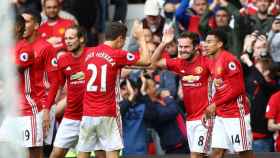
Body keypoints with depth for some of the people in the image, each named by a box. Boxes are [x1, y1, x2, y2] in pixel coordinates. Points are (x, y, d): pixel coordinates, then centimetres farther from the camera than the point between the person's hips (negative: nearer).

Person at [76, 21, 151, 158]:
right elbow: (146, 61, -3)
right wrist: (141, 38, 8)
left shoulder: (89, 53, 8)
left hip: (88, 114, 5)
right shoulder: (117, 55, -9)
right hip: (108, 115, -5)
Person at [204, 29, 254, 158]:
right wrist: (210, 108, 8)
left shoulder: (229, 60, -15)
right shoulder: (212, 61, 12)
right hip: (220, 115, 8)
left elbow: (237, 89, -19)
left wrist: (215, 104, -17)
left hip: (236, 114, -8)